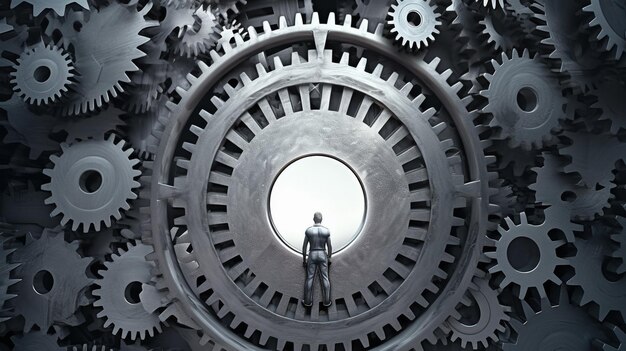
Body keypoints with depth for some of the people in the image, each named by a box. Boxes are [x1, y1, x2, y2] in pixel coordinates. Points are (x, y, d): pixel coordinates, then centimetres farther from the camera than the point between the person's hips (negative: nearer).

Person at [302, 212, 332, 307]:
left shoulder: (308, 230, -9)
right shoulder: (326, 230, -8)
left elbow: (304, 246, -4)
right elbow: (329, 246, -2)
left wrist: (304, 259, 8)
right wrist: (329, 258, 13)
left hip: (312, 256, 0)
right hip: (322, 256, 1)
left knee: (309, 279, 8)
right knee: (325, 279, 8)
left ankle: (308, 301, 13)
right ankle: (326, 301, 12)